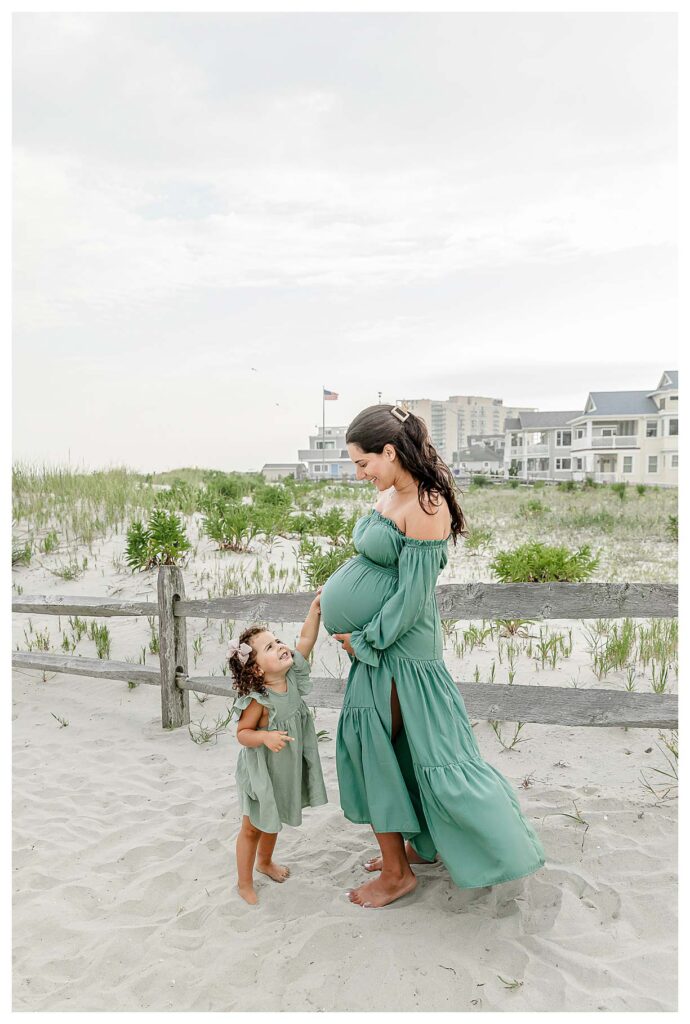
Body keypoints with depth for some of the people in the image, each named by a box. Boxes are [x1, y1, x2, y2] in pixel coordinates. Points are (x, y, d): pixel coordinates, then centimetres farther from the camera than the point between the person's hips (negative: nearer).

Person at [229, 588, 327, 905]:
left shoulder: (292, 676, -13)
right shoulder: (259, 700, -29)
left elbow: (306, 639, -8)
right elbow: (242, 733, -21)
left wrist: (316, 607, -13)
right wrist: (265, 737, -39)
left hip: (287, 769, 6)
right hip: (261, 772, -6)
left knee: (273, 821, 27)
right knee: (253, 828, 12)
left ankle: (265, 861, 52)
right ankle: (244, 882, 32)